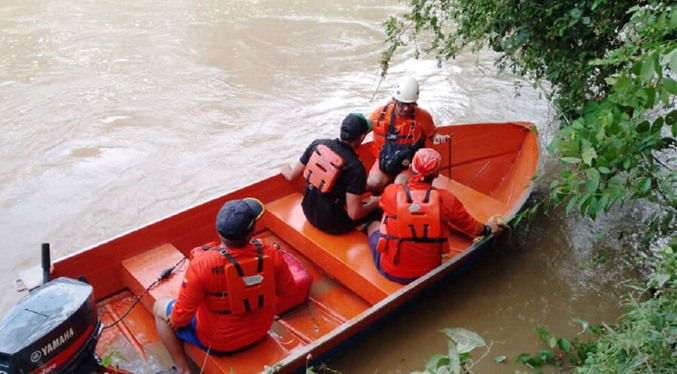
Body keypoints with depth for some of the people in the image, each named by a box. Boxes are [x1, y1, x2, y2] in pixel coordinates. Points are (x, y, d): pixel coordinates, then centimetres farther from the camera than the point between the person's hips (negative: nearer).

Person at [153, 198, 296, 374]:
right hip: (260, 330, 4)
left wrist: (173, 322, 1)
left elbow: (182, 315, -22)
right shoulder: (271, 254, -24)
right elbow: (287, 290, -6)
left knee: (160, 307, 18)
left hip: (217, 341, -4)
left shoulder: (201, 264, -33)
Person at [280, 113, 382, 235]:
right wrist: (373, 203, -4)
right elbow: (354, 214, -24)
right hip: (332, 224, -6)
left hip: (309, 212, 6)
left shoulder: (317, 144, -10)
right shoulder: (355, 167, -26)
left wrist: (285, 169, 27)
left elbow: (291, 175, 3)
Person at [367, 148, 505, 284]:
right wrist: (488, 229, 25)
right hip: (427, 272, 1)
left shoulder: (391, 192, -16)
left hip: (390, 271, -1)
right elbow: (471, 226, 3)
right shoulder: (446, 199, -14)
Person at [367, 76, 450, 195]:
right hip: (385, 160, 2)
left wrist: (437, 137, -16)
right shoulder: (380, 114, -8)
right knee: (373, 184, -21)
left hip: (411, 163, -2)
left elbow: (432, 133, 3)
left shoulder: (423, 116, -11)